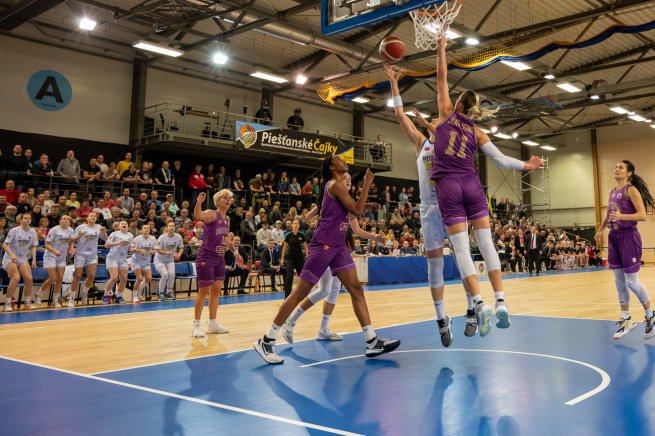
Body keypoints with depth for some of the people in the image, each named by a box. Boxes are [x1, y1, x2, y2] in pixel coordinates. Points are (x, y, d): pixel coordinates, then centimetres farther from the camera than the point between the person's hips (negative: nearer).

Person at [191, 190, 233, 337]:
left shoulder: (227, 219, 11)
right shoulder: (211, 214, -12)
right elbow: (198, 215, -35)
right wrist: (199, 202, -53)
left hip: (220, 258, 8)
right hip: (206, 257, -8)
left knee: (216, 291, 12)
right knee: (204, 291, -3)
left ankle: (212, 323, 23)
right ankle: (196, 325, 7)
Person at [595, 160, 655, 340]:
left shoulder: (631, 190, -11)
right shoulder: (612, 191, 12)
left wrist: (621, 216, -32)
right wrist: (601, 229, 21)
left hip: (628, 237, -7)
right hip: (614, 237, 8)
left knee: (632, 282, -3)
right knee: (619, 281, 9)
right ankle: (626, 320, 18)